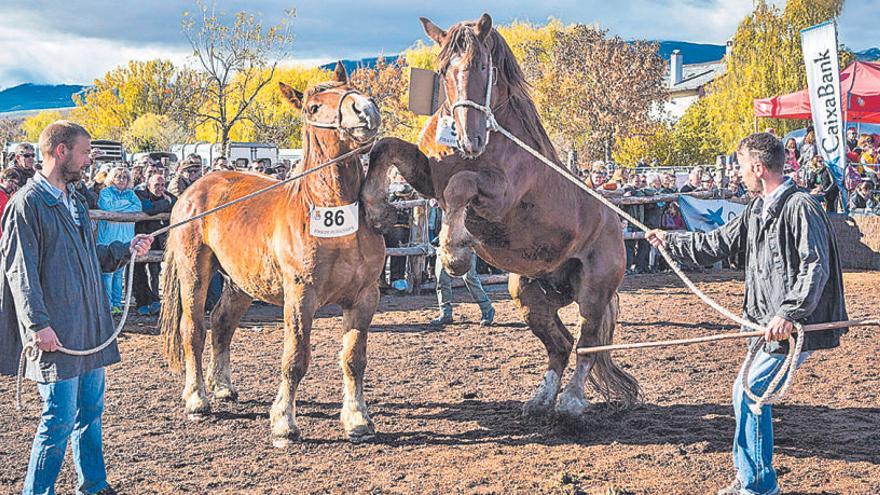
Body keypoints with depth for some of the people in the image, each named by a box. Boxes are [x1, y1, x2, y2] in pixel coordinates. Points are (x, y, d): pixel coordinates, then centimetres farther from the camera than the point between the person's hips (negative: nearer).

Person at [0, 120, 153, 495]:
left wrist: (125, 250, 10)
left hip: (90, 327, 9)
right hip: (56, 332, -9)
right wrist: (38, 324, -21)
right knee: (60, 417, -6)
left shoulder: (73, 201, 16)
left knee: (90, 410, 16)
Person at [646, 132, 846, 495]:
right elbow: (718, 244, 25)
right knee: (746, 394, 14)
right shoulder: (757, 209, 14)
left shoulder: (800, 208, -16)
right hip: (769, 323, 10)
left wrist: (789, 313, -31)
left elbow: (816, 267, -24)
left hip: (794, 326, -10)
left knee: (749, 395, -9)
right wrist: (670, 241, 31)